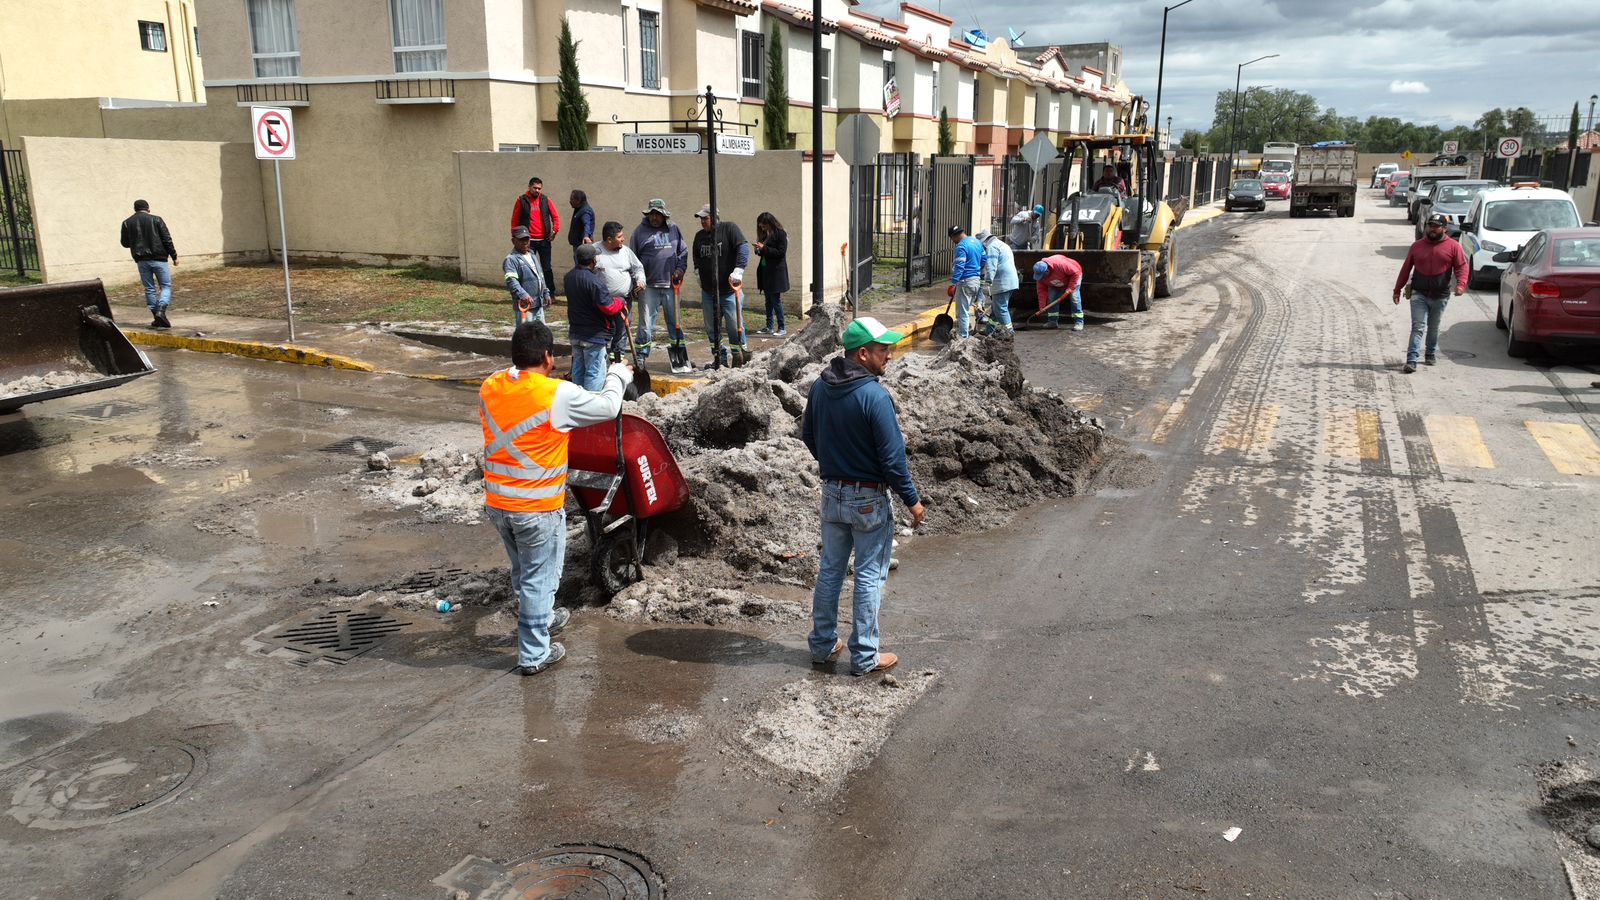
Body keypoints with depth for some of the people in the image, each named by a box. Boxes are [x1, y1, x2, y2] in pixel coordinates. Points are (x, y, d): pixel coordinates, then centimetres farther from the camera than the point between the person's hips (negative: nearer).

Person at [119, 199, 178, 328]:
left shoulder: (127, 223, 6)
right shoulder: (156, 220, -2)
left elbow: (125, 243, 12)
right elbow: (167, 240, -5)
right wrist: (174, 256, 2)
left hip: (142, 260, 3)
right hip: (158, 258, -3)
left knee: (149, 289, 10)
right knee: (166, 286, 2)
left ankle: (157, 318, 9)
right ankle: (161, 311, -21)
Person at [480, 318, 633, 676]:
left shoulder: (489, 388, -1)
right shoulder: (558, 394, -19)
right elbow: (608, 407, -6)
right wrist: (618, 376, 13)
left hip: (496, 503, 6)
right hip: (538, 510, -6)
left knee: (524, 572, 25)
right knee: (539, 579, 8)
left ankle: (540, 620, 47)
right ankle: (534, 655, 18)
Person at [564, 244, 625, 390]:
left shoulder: (569, 276, 4)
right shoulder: (595, 281, -23)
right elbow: (608, 307, -22)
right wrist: (620, 301, -2)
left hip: (575, 333, 8)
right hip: (594, 335, -8)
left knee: (578, 369, 17)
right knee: (595, 372, -1)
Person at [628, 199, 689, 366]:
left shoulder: (673, 230, 10)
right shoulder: (640, 231, 0)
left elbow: (683, 252, 18)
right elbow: (632, 257, 2)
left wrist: (680, 269, 2)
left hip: (670, 285, 3)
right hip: (649, 286, -3)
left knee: (675, 321, 12)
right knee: (646, 323, -2)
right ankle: (641, 357, 5)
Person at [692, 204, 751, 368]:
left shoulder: (729, 228, -6)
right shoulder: (699, 236, 11)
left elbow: (743, 248, -16)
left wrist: (738, 270, -25)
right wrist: (697, 270, 13)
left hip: (729, 290, -6)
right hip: (708, 291, 6)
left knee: (734, 325, -5)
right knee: (711, 327, 7)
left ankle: (738, 356, 10)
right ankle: (720, 358, 18)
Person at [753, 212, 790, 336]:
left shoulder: (780, 234, -10)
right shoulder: (765, 235, 13)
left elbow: (781, 252, -17)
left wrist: (764, 249, -18)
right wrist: (759, 250, -2)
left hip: (776, 272, -8)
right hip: (765, 271, 8)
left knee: (776, 300, -5)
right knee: (768, 300, 11)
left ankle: (782, 328, 2)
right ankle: (769, 327, 17)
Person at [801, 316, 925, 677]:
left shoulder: (819, 387, -1)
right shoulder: (874, 396, -23)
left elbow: (808, 436, 11)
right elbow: (893, 457, -20)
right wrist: (912, 500, -9)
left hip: (831, 492, 7)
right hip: (868, 498, -6)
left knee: (830, 569, 18)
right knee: (869, 576, 6)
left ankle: (822, 644, 28)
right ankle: (864, 656, 14)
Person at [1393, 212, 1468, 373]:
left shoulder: (1453, 247, 2)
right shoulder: (1417, 246, 7)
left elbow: (1462, 266, -3)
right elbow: (1406, 268, 11)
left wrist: (1461, 284, -21)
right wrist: (1397, 289, 10)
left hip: (1440, 297, 0)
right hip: (1419, 295, 0)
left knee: (1433, 328, 14)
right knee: (1418, 327, -10)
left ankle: (1431, 355, 32)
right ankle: (1411, 360, -16)